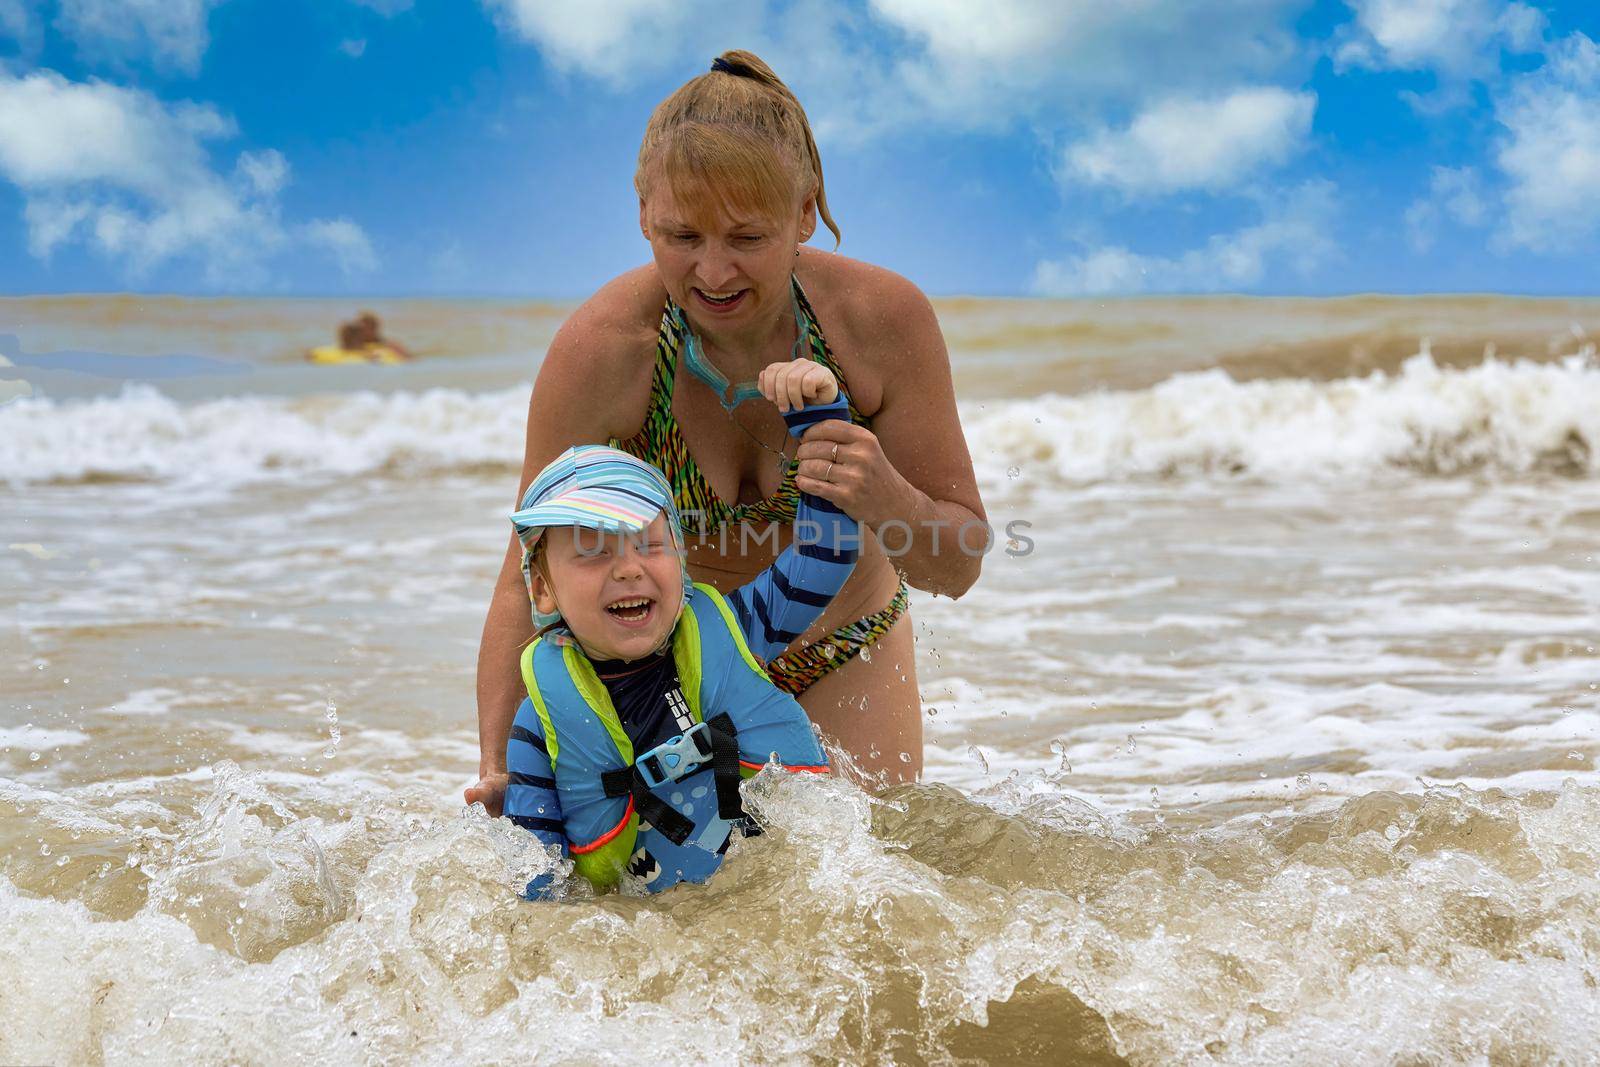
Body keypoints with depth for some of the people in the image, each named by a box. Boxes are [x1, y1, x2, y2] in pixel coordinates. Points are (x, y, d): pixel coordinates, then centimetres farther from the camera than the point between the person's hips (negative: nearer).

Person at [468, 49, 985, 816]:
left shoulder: (884, 320, -24)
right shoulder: (599, 350, -27)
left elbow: (958, 566, -17)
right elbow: (531, 581, -20)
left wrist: (886, 501, -40)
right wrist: (497, 766, -33)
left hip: (844, 662, 1)